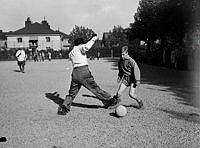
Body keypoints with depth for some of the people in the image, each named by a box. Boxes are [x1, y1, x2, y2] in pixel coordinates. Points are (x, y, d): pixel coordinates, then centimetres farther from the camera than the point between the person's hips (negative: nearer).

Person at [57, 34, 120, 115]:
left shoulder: (70, 53, 23)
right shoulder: (80, 47, 3)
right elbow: (87, 47, -18)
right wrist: (93, 39, -4)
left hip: (74, 72, 6)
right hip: (83, 71, -6)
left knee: (72, 93, 15)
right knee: (95, 88, -4)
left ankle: (63, 108, 11)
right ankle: (109, 101, 2)